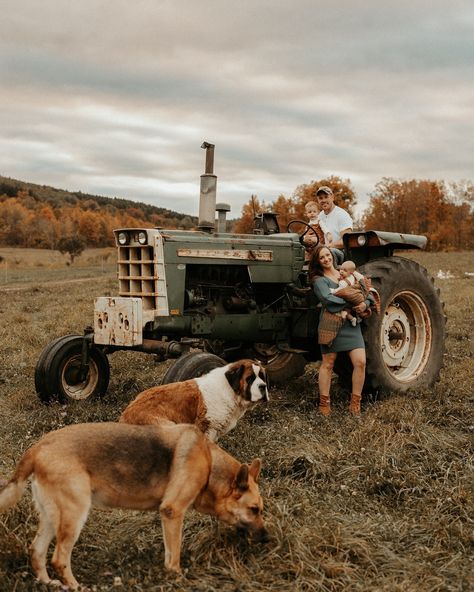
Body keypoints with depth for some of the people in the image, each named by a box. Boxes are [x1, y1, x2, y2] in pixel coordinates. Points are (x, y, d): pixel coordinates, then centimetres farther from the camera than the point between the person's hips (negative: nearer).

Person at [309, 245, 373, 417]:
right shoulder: (319, 280, 3)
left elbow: (367, 292, 14)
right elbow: (328, 299, -15)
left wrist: (365, 303, -8)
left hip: (352, 324, 4)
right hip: (331, 324, -4)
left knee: (360, 362, -7)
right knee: (328, 364, 3)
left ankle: (355, 402, 6)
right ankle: (324, 403, 14)